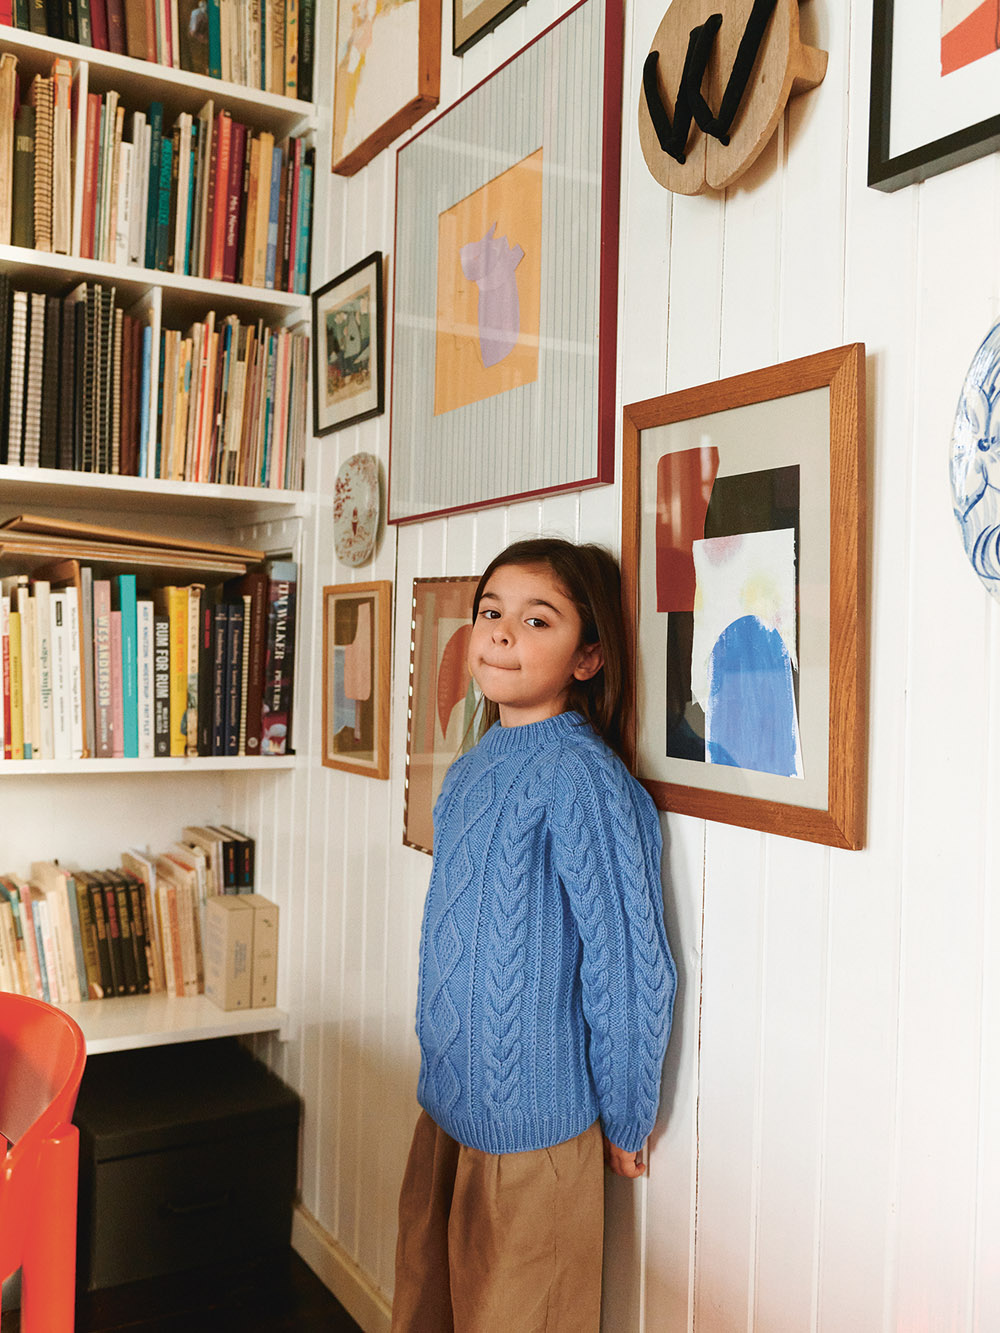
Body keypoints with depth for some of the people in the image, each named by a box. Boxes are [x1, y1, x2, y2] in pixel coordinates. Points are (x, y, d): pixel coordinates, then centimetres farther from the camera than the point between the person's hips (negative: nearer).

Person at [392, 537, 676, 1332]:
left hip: (534, 1123, -7)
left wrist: (624, 1126, -9)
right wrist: (442, 1077, 17)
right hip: (445, 1106, 8)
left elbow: (631, 964, -17)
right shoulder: (470, 773, 6)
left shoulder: (579, 776, -20)